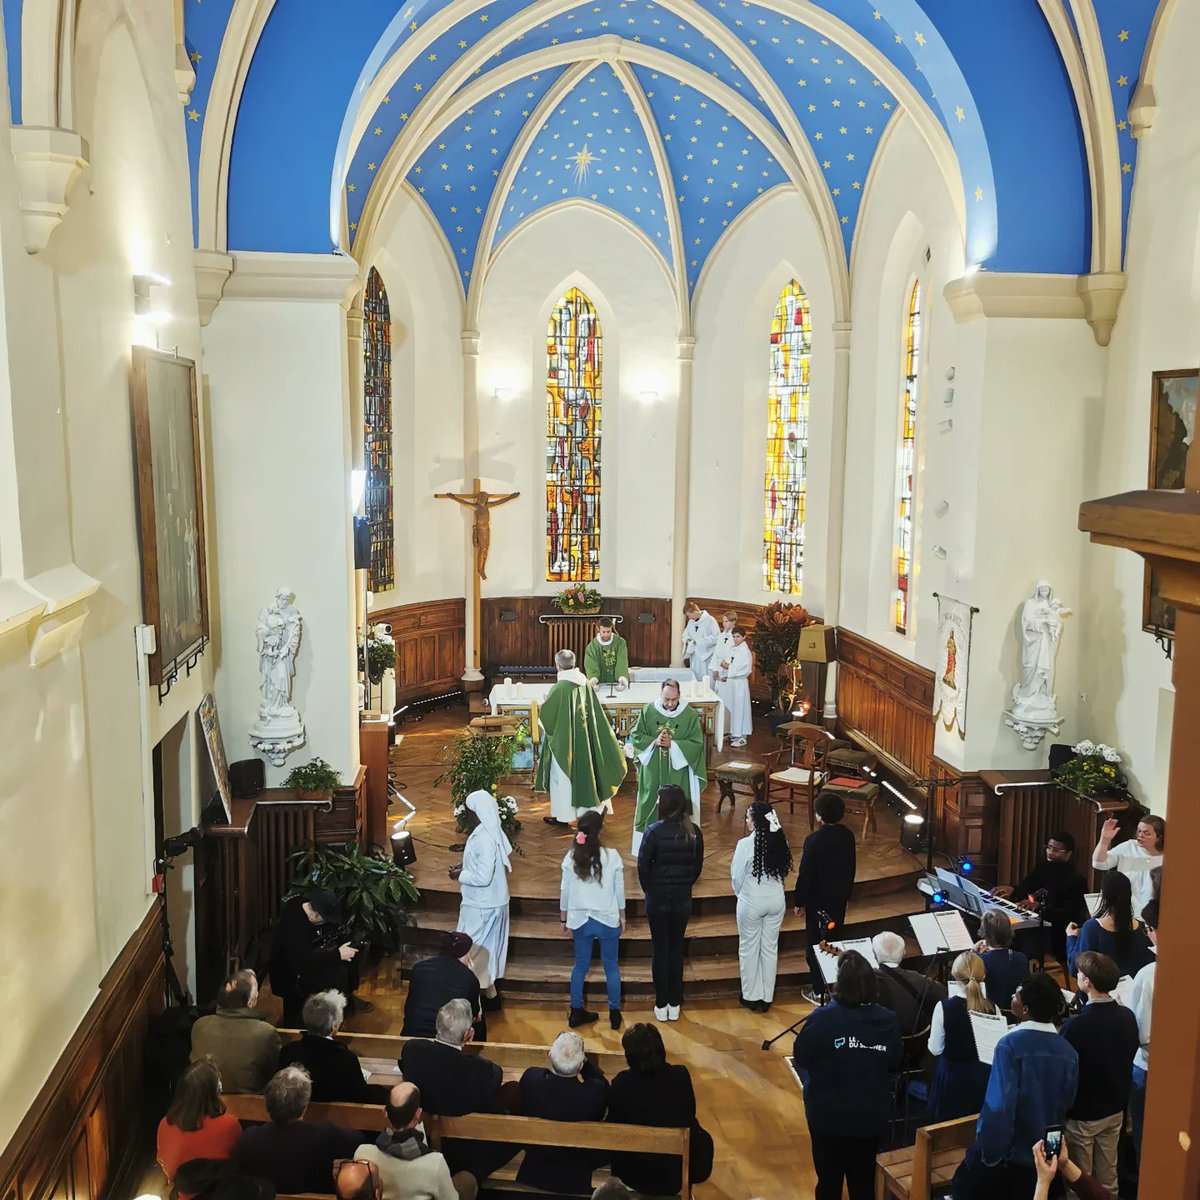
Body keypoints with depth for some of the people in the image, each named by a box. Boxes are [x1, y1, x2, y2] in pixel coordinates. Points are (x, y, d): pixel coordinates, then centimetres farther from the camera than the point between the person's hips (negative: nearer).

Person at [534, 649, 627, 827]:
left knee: (563, 776, 6)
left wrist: (545, 702, 8)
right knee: (583, 772, 16)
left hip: (563, 740, -6)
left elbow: (545, 715, -12)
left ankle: (563, 815, 14)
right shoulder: (585, 684, -4)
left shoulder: (559, 688, -22)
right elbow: (595, 711, 6)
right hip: (584, 739, 6)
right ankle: (585, 810, 25)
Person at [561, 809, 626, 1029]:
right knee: (611, 966, 12)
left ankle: (576, 1012, 22)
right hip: (607, 919, -2)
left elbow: (565, 891, -1)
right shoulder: (612, 856, -12)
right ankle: (614, 1013, 20)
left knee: (580, 965, 15)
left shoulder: (571, 857, -8)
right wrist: (622, 917, 10)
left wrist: (564, 919, 11)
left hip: (580, 920, 2)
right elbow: (619, 890, -4)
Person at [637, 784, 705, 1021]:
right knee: (677, 948, 13)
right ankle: (675, 1004, 19)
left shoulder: (655, 831, -16)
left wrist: (650, 890, 5)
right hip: (683, 900, 3)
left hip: (657, 899, -3)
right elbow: (698, 866, 2)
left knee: (660, 949, 8)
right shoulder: (694, 832, -6)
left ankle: (661, 1005, 15)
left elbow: (643, 866, -11)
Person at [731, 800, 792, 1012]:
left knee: (749, 949, 13)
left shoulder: (746, 844, -20)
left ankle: (751, 997, 22)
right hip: (776, 900, 4)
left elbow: (737, 876, -11)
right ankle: (767, 997, 23)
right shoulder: (780, 841, -7)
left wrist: (740, 894, 10)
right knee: (770, 948, 15)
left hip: (752, 902, -4)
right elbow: (785, 871, 2)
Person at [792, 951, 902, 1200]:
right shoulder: (888, 1021, -13)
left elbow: (800, 1058, -10)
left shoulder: (822, 1019, -24)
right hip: (871, 1115, 3)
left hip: (828, 1114, -2)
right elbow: (894, 1066, 3)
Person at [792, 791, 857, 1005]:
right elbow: (851, 868, 7)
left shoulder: (814, 841, -25)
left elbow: (805, 875, -19)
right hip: (840, 898, 6)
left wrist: (799, 901, -6)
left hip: (818, 901, -6)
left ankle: (819, 991, 13)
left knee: (816, 944, 7)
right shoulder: (847, 836, -5)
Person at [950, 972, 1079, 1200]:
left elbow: (1000, 1106, -26)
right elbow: (1066, 1103, 6)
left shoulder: (1011, 1044, -23)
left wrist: (988, 1154, -15)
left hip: (1009, 1154, -5)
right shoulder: (1069, 1051, -6)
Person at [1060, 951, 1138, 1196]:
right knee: (1108, 1175, 22)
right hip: (1115, 1108, 6)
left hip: (1082, 1113, -6)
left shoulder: (1075, 1026, -30)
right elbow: (1129, 1057, 6)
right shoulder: (1128, 1016, -10)